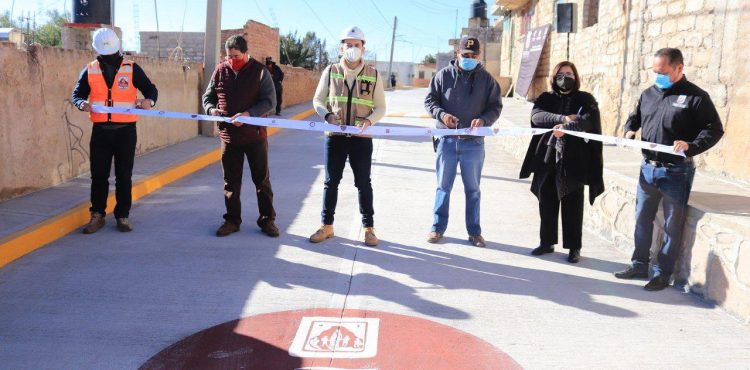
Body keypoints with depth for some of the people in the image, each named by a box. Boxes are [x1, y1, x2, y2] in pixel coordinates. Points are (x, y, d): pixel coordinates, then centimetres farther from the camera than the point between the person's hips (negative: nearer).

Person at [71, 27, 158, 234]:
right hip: (100, 130, 1)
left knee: (124, 176, 6)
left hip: (126, 130, -1)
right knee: (98, 174, 5)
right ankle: (97, 215, 17)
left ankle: (123, 215, 17)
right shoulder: (90, 70, 6)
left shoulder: (132, 69, 1)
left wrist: (149, 100, -22)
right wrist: (82, 103, -17)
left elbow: (151, 89, 2)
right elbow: (77, 94, 7)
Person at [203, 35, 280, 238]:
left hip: (255, 135, -3)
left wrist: (248, 114, -26)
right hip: (228, 135, 3)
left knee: (262, 179, 6)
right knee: (231, 181, 10)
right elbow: (207, 96, 12)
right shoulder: (220, 71, 4)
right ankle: (232, 220, 22)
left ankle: (267, 219, 17)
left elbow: (270, 100, -12)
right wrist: (211, 109, -11)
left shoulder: (260, 71, -6)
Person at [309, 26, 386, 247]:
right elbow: (318, 100, 8)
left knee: (363, 183, 6)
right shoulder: (330, 71, 4)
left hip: (361, 138, -1)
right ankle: (327, 226, 21)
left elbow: (380, 108, 4)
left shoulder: (373, 74, 2)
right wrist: (328, 115, -12)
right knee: (331, 181, 8)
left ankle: (368, 228, 17)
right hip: (334, 136, 1)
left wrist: (369, 121, -17)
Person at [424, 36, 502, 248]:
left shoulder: (487, 79, 3)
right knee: (443, 187, 9)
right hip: (447, 140, 0)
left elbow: (496, 107, 3)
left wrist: (484, 120, -18)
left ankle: (474, 232, 20)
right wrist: (441, 114, -17)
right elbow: (429, 100, 3)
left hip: (474, 143, 0)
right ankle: (438, 228, 21)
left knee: (473, 189, 10)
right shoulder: (444, 75, 1)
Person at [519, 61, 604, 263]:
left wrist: (566, 128, -28)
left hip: (573, 161, -2)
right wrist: (563, 119, -20)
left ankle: (574, 247, 13)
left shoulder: (585, 99, 6)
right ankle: (546, 242, 22)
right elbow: (536, 116, -9)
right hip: (547, 158, 2)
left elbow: (591, 119, -14)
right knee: (546, 203, 8)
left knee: (573, 205, 1)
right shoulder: (545, 98, 11)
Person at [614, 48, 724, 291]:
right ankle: (640, 265, 26)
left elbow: (714, 129, -9)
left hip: (676, 171, -6)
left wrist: (691, 146, -25)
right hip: (648, 168, 6)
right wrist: (630, 130, 1)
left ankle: (662, 273, 14)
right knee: (642, 219, 13)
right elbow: (635, 116, 23)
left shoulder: (696, 97, -8)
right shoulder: (648, 94, 9)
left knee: (672, 225, 4)